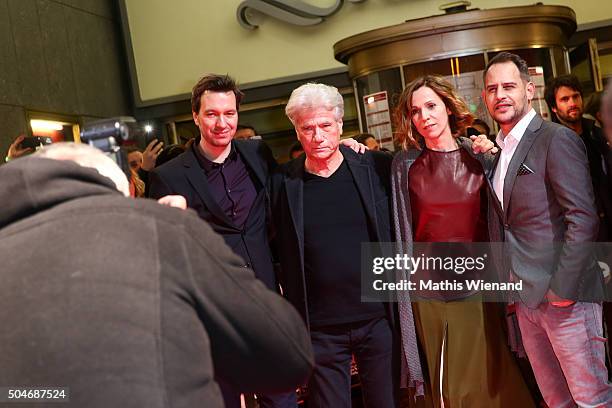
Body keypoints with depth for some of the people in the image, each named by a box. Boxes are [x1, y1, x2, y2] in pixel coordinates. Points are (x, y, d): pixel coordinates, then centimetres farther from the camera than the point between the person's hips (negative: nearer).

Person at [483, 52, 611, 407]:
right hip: (525, 297, 8)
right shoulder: (500, 149, 14)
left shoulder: (557, 139, -11)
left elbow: (583, 218, -17)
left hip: (563, 294, -7)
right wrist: (507, 284, 11)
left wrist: (562, 289, -18)